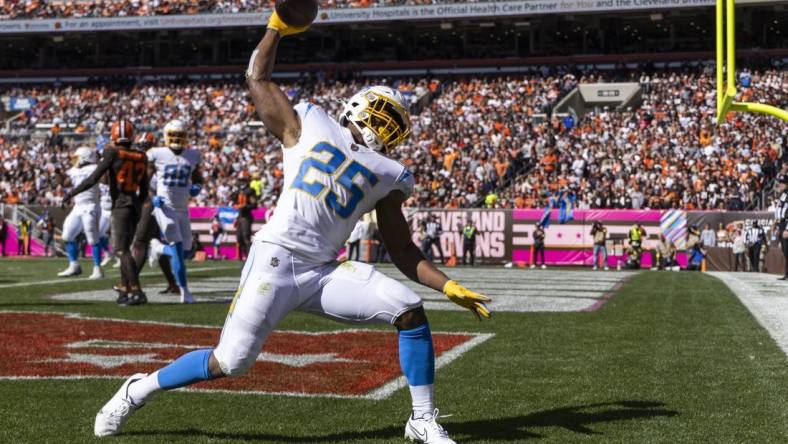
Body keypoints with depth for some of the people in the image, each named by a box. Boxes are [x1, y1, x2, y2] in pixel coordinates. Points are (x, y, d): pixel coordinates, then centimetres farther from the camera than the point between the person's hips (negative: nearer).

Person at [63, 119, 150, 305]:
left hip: (121, 206, -7)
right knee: (124, 249, 16)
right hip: (135, 205, 7)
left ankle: (137, 292, -17)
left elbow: (93, 179, -9)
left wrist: (72, 193, 0)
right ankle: (125, 289, 17)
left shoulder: (113, 153, -8)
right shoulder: (141, 158, 10)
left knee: (122, 250, -8)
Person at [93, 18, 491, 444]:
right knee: (230, 362, -6)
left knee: (409, 309, -12)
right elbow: (257, 77, 16)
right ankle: (141, 388, 20)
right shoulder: (308, 125, 10)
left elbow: (402, 251, 16)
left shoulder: (387, 176, 16)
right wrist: (278, 26, 18)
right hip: (276, 259, -3)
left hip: (323, 273, 4)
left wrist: (449, 286, 8)